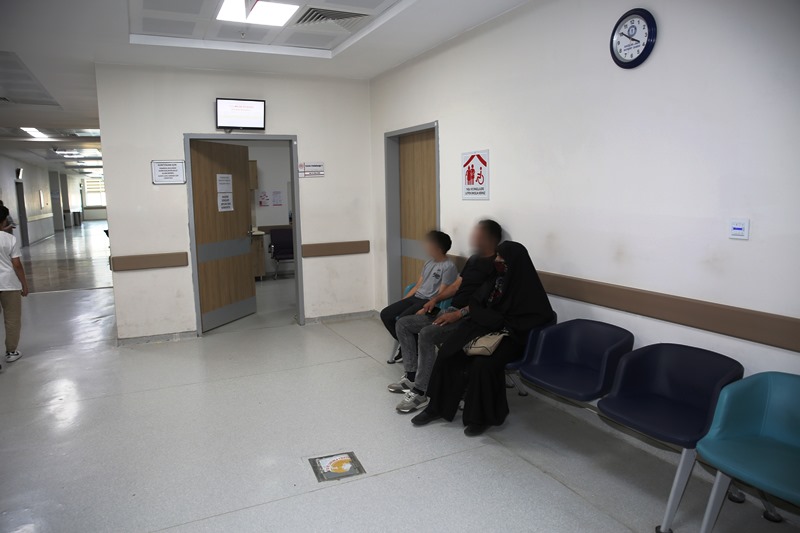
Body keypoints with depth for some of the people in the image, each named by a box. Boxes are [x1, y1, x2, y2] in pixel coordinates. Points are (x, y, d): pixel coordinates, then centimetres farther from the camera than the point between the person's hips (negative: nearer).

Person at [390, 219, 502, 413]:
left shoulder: (496, 266, -12)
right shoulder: (473, 259, 16)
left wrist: (458, 314, -24)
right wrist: (435, 299, 7)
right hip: (449, 310, 10)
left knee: (427, 334, -32)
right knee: (403, 324, 3)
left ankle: (420, 393, -22)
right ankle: (411, 376, 7)